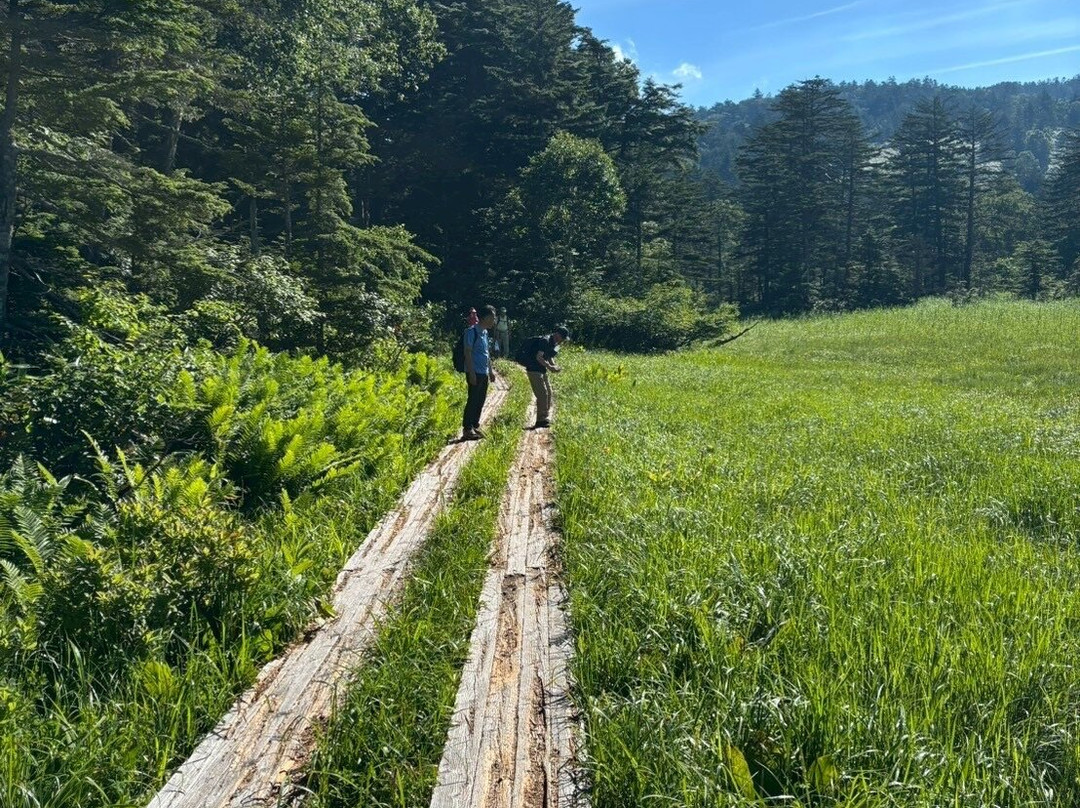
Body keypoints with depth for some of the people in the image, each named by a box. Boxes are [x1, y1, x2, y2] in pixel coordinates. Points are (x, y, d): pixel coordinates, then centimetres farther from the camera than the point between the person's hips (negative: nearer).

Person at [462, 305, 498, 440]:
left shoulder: (484, 332, 15)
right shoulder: (472, 331, -13)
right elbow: (468, 352, -16)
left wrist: (491, 370, 21)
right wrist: (471, 372, -20)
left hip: (484, 373, 9)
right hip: (475, 372, -9)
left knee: (481, 400, 11)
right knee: (473, 400, -7)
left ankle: (475, 426, 19)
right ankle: (467, 429, -3)